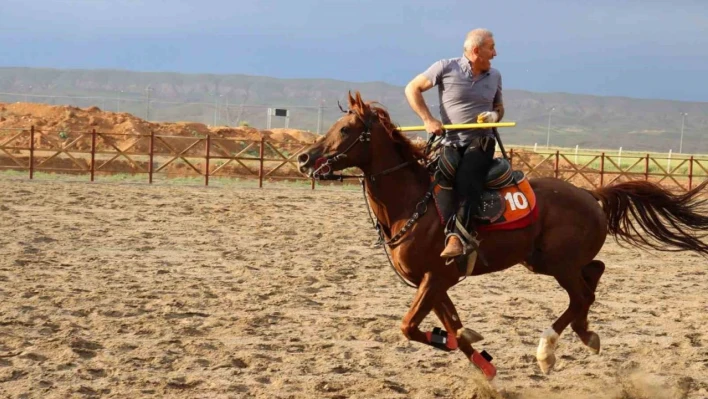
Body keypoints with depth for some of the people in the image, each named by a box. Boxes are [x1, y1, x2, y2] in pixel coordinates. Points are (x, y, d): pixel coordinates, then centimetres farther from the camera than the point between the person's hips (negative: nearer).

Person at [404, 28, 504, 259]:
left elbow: (499, 107, 27)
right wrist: (428, 120, -7)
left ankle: (457, 235, -42)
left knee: (467, 177, -31)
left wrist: (495, 115, 1)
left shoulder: (494, 76, 12)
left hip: (481, 141, 1)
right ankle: (465, 235, -40)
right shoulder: (446, 68, -2)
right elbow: (412, 88, 3)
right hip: (451, 141, -1)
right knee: (446, 174, -34)